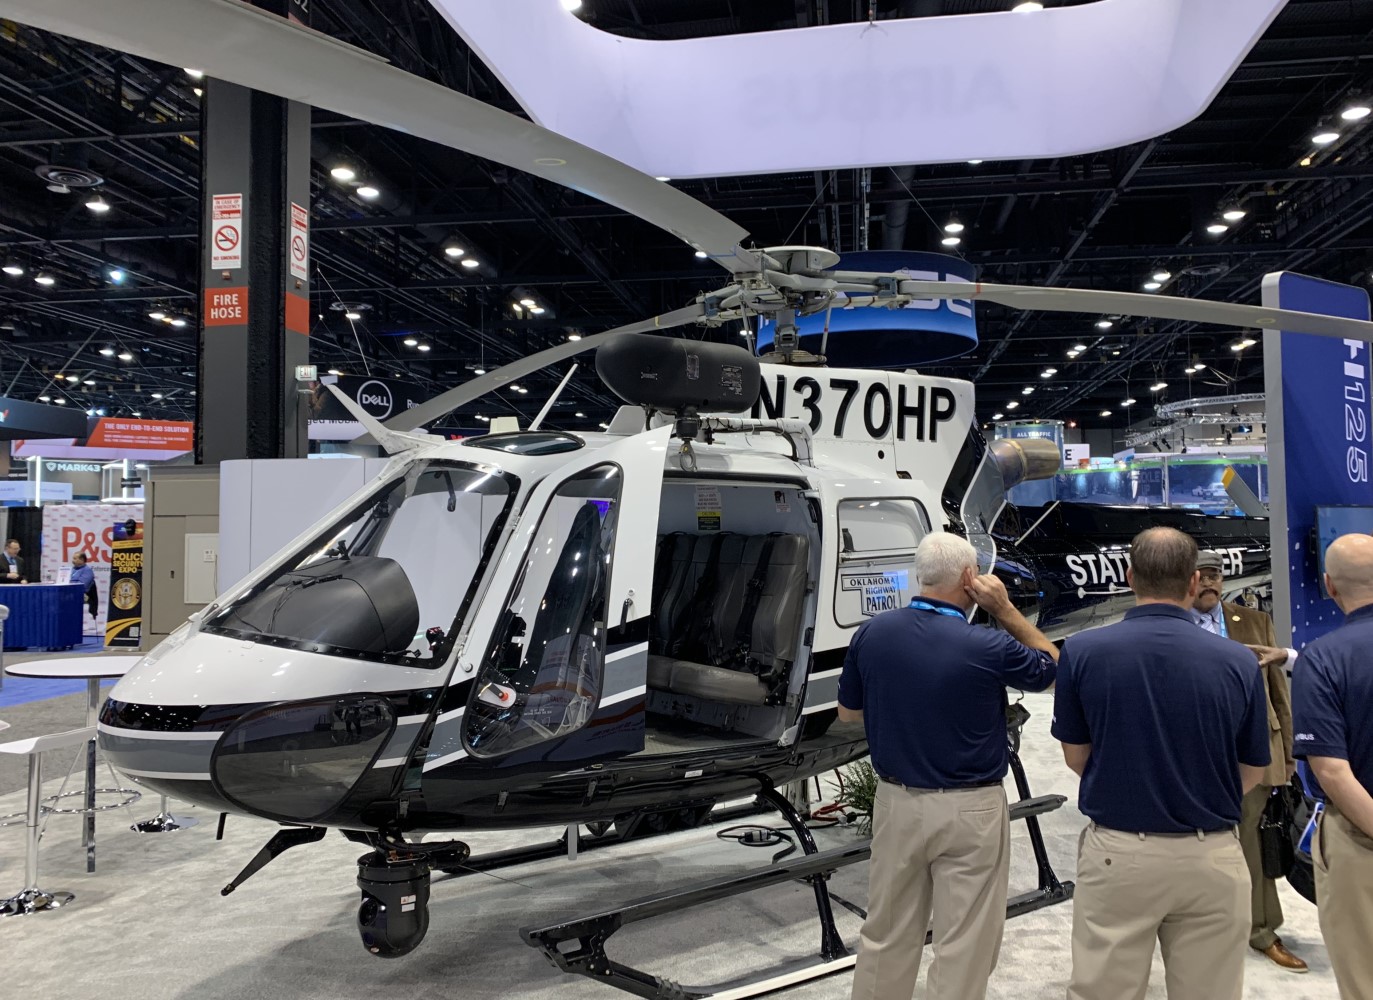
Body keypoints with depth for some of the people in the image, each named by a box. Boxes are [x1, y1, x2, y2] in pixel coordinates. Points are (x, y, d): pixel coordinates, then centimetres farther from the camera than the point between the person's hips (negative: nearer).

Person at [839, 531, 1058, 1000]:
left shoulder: (871, 634, -7)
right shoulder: (986, 647, -18)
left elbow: (848, 712, 7)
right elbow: (1052, 669, 3)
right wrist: (1005, 609, -1)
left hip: (895, 803, 4)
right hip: (969, 811, -4)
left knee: (885, 937, 18)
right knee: (963, 947, 9)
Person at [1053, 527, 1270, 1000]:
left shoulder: (1082, 651, -10)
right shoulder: (1238, 661, -7)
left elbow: (1076, 757, 1)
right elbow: (1251, 774, 5)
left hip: (1117, 854, -1)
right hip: (1212, 858, 2)